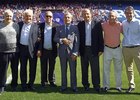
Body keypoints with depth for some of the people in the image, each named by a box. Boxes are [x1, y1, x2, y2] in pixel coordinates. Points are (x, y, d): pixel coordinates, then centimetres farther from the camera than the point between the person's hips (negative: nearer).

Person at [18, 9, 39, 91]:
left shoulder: (35, 26, 1)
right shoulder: (19, 24, 7)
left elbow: (38, 39, -3)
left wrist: (38, 50, -9)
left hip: (32, 49, -1)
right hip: (22, 48, 2)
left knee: (33, 68, 7)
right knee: (23, 67, 9)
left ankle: (31, 84, 21)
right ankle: (24, 85, 19)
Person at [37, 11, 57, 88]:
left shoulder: (55, 26, -1)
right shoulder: (41, 26, 1)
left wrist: (56, 49, -10)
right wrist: (39, 49, -7)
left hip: (52, 50, 0)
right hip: (43, 50, 1)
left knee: (52, 67, 10)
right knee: (43, 67, 9)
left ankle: (52, 81, 22)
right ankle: (44, 81, 21)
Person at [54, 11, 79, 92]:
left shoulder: (75, 28, 1)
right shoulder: (59, 28, 8)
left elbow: (77, 41, -4)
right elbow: (55, 39, 5)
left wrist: (75, 53, -11)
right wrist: (62, 40, -15)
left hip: (72, 52, -2)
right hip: (62, 52, 2)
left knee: (73, 70, 3)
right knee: (63, 70, 9)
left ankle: (74, 86, 12)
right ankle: (64, 86, 17)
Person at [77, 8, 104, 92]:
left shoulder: (97, 24, 0)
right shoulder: (80, 25, 4)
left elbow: (100, 37, 0)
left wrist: (101, 49, -4)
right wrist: (78, 50, 1)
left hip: (94, 50, -2)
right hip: (84, 50, 2)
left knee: (95, 69, 1)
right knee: (84, 69, 9)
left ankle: (96, 85, 11)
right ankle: (86, 85, 21)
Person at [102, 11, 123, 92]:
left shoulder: (120, 25, -5)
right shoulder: (104, 25, -9)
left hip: (118, 49, 2)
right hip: (107, 49, -1)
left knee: (118, 69, 10)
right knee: (106, 68, 2)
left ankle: (119, 86, 20)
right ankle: (106, 86, 11)